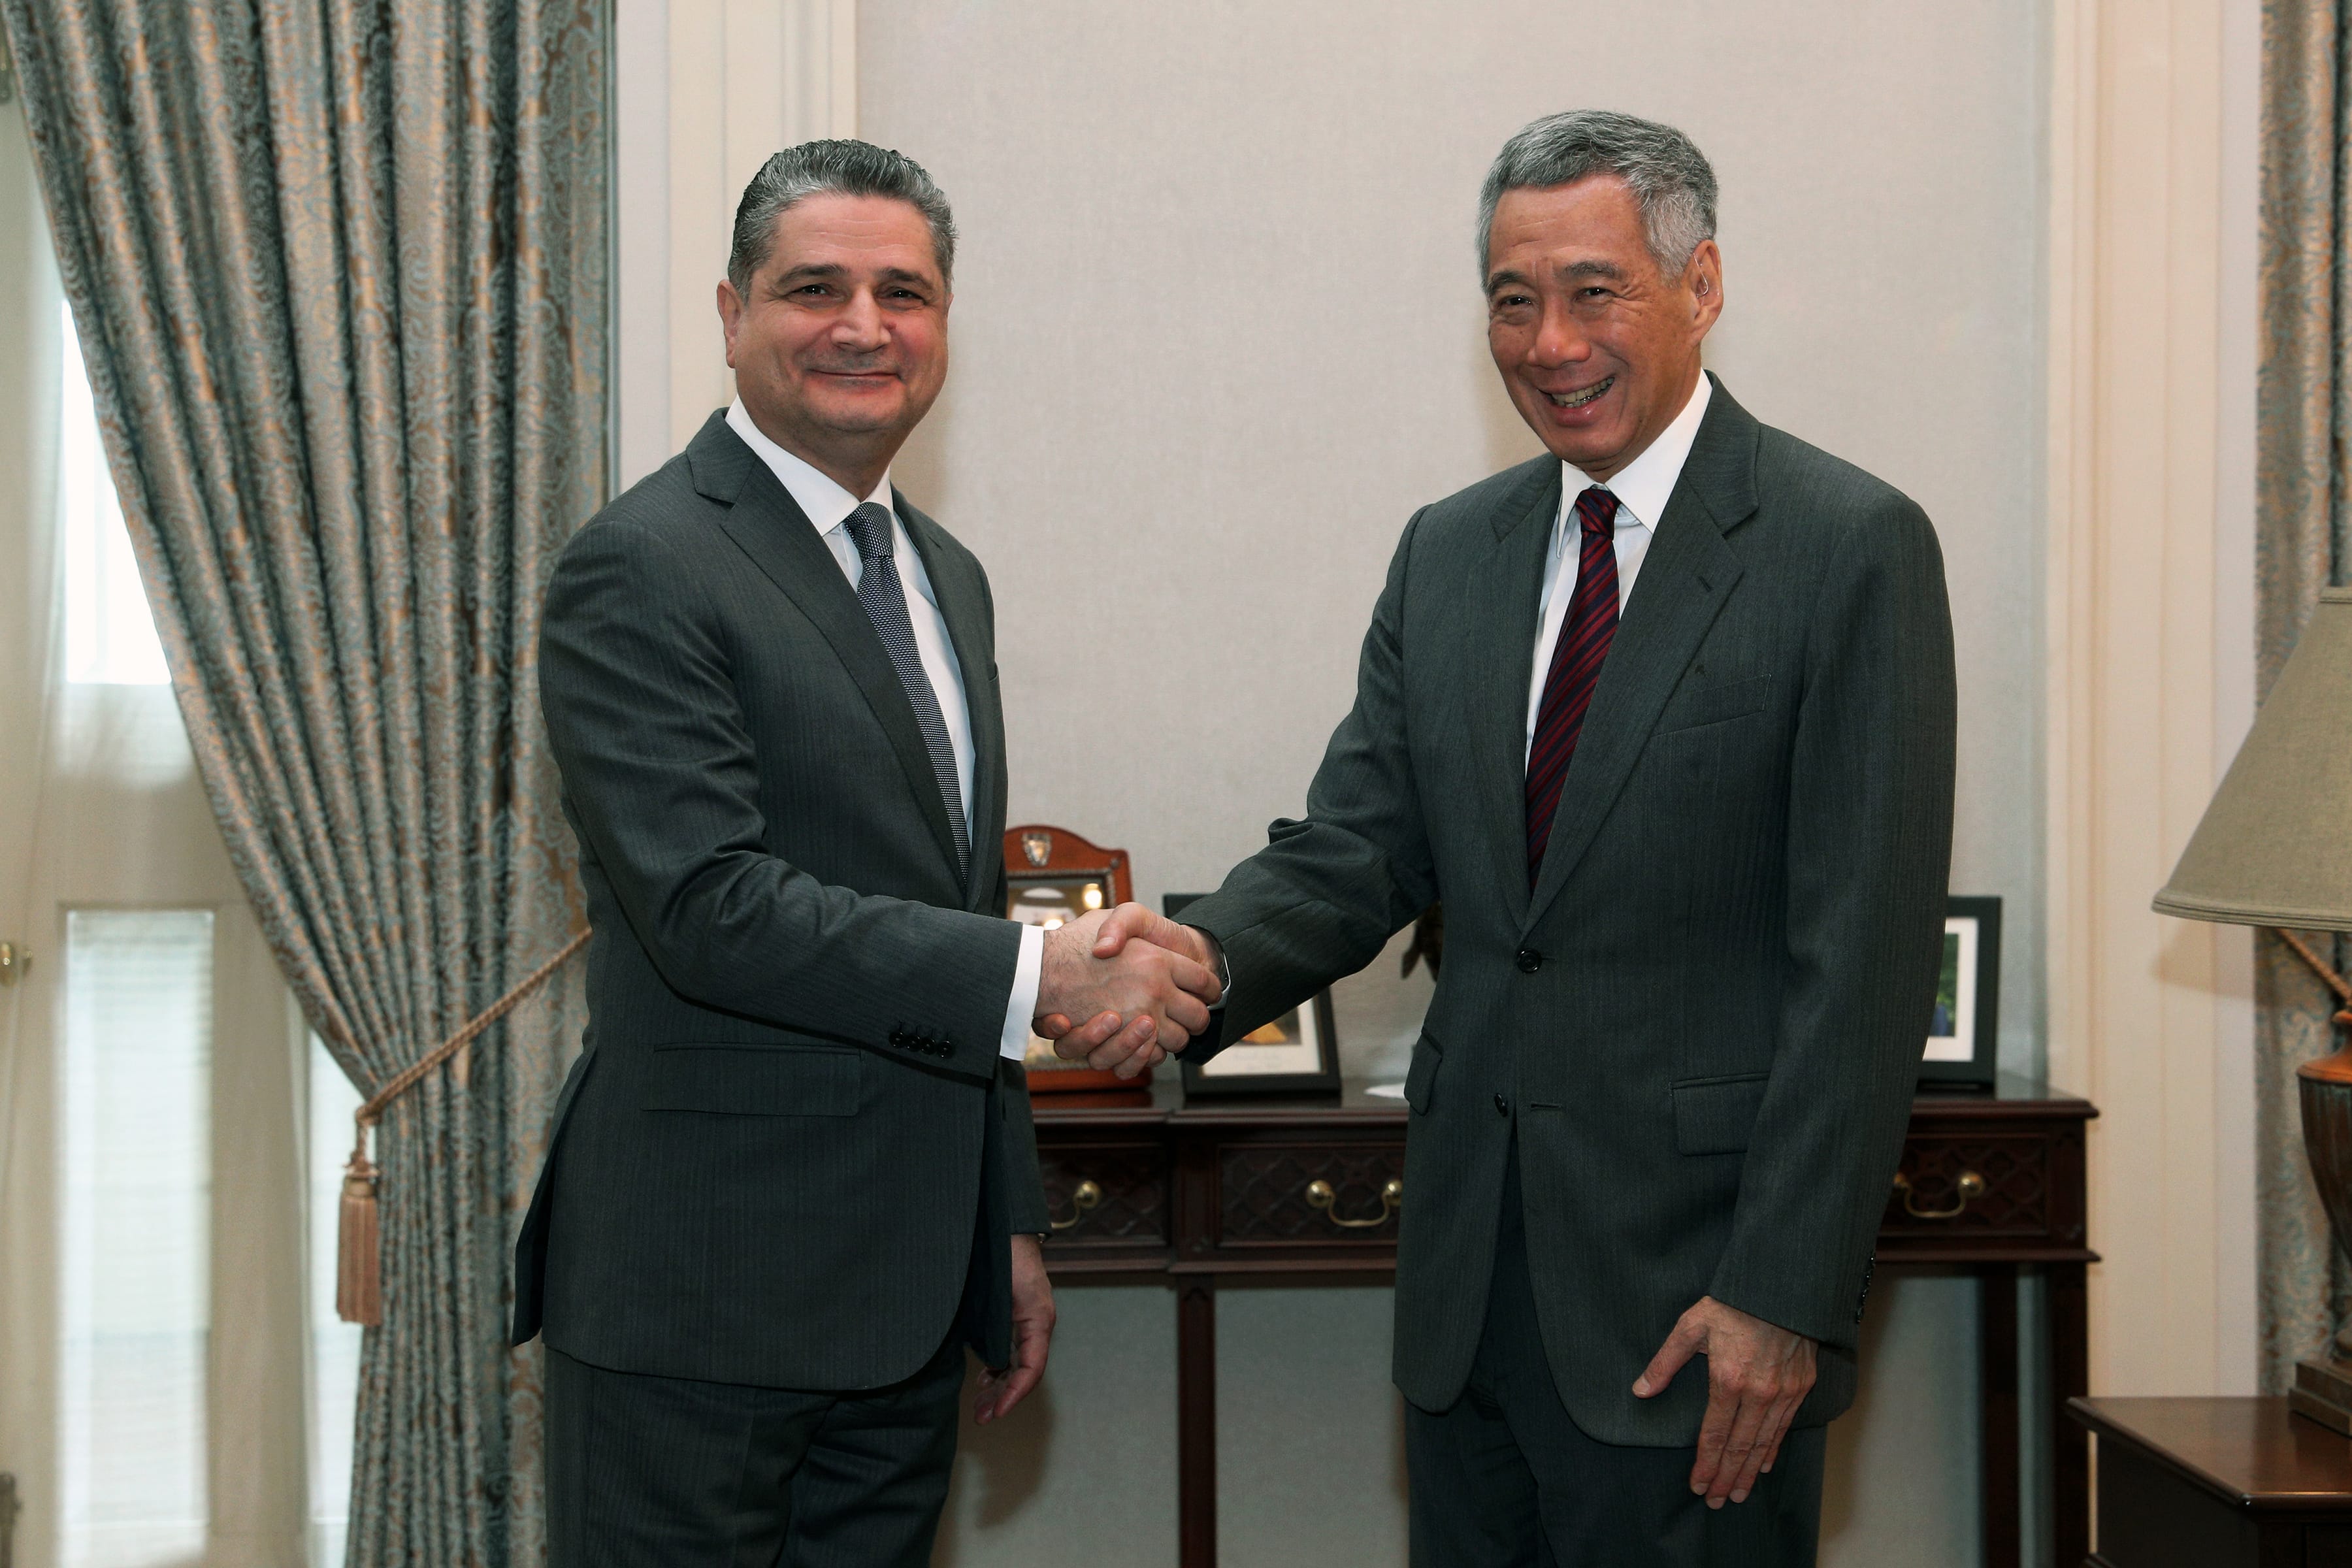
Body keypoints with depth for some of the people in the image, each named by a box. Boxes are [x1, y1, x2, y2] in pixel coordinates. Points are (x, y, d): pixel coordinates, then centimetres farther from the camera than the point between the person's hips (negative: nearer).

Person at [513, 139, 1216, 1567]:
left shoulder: (948, 576, 15)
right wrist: (1038, 976, -22)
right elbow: (709, 905, -22)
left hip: (910, 1289, 8)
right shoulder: (643, 569, -12)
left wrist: (1010, 1223, 17)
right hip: (701, 1292, -7)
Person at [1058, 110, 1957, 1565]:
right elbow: (1358, 851, 6)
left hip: (1690, 1285, -5)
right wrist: (1206, 954, -16)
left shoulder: (1852, 548, -8)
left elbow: (1864, 957, -12)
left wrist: (1785, 1296, -16)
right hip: (1472, 1278, 6)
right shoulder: (1448, 554, 11)